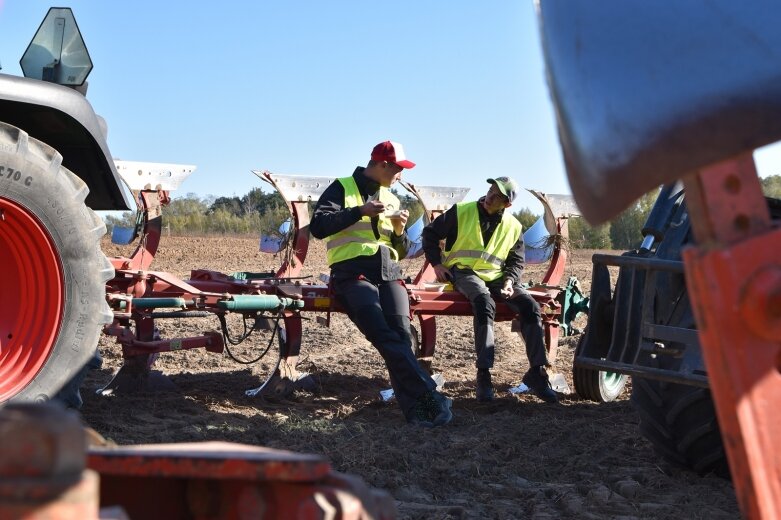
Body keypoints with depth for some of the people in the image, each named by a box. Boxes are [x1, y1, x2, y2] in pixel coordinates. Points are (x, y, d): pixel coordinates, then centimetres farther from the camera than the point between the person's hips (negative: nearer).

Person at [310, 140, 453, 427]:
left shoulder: (391, 200, 25)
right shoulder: (342, 188, 9)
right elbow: (318, 226, -6)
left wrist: (399, 231, 5)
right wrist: (360, 211, -11)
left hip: (389, 272, 4)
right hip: (353, 271, -4)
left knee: (401, 333, -23)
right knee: (386, 336, -27)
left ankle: (414, 406, -30)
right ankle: (427, 396, -32)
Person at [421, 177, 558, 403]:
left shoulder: (514, 227, 7)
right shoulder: (461, 212, -3)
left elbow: (516, 261, 14)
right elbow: (431, 233, 5)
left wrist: (509, 280, -6)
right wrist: (436, 263, -5)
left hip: (496, 276, 4)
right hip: (464, 272, -4)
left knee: (530, 306, -21)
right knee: (485, 302, -38)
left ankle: (537, 372, -12)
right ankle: (483, 374, -35)